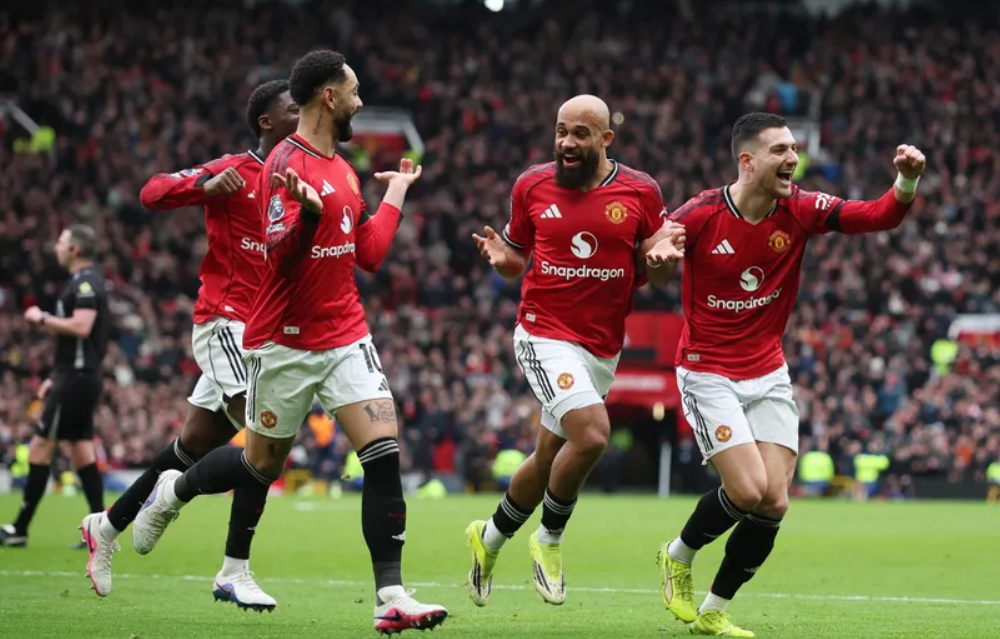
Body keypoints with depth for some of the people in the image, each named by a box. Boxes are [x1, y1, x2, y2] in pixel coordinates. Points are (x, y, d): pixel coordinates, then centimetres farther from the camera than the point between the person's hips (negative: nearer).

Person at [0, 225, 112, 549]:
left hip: (76, 379, -10)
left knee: (40, 448, -6)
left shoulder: (86, 283, -14)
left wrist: (43, 319, -15)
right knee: (82, 451, 9)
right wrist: (57, 377, 23)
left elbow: (80, 328, -27)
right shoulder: (85, 282, 17)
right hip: (80, 378, 10)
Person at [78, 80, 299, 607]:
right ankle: (234, 573, -18)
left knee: (194, 446, 14)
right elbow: (152, 193, -13)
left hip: (261, 332, 8)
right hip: (225, 321, -8)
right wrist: (208, 186, -30)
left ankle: (107, 526, 31)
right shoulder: (235, 171, -7)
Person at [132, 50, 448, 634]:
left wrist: (396, 191, 23)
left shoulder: (342, 169, 11)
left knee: (385, 451, -11)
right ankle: (173, 491, 41)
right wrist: (308, 213, -39)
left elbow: (368, 254, 16)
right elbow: (280, 255, -21)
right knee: (263, 465, 10)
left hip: (347, 336, 6)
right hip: (286, 343, -6)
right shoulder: (287, 163, -14)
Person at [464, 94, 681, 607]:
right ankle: (550, 539, -1)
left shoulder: (641, 192, -2)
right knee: (591, 434, -24)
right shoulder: (532, 186, 0)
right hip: (545, 334, -3)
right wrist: (501, 257, -11)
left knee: (550, 458, 13)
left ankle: (490, 537, 39)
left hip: (603, 347, 3)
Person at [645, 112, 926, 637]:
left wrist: (907, 180, -32)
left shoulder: (799, 211, -6)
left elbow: (881, 216, -10)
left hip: (768, 373, 4)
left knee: (774, 502, -3)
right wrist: (659, 254, -32)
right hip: (708, 373, -4)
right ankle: (678, 557, 13)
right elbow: (654, 252, -7)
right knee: (748, 490, -17)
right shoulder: (702, 215, -16)